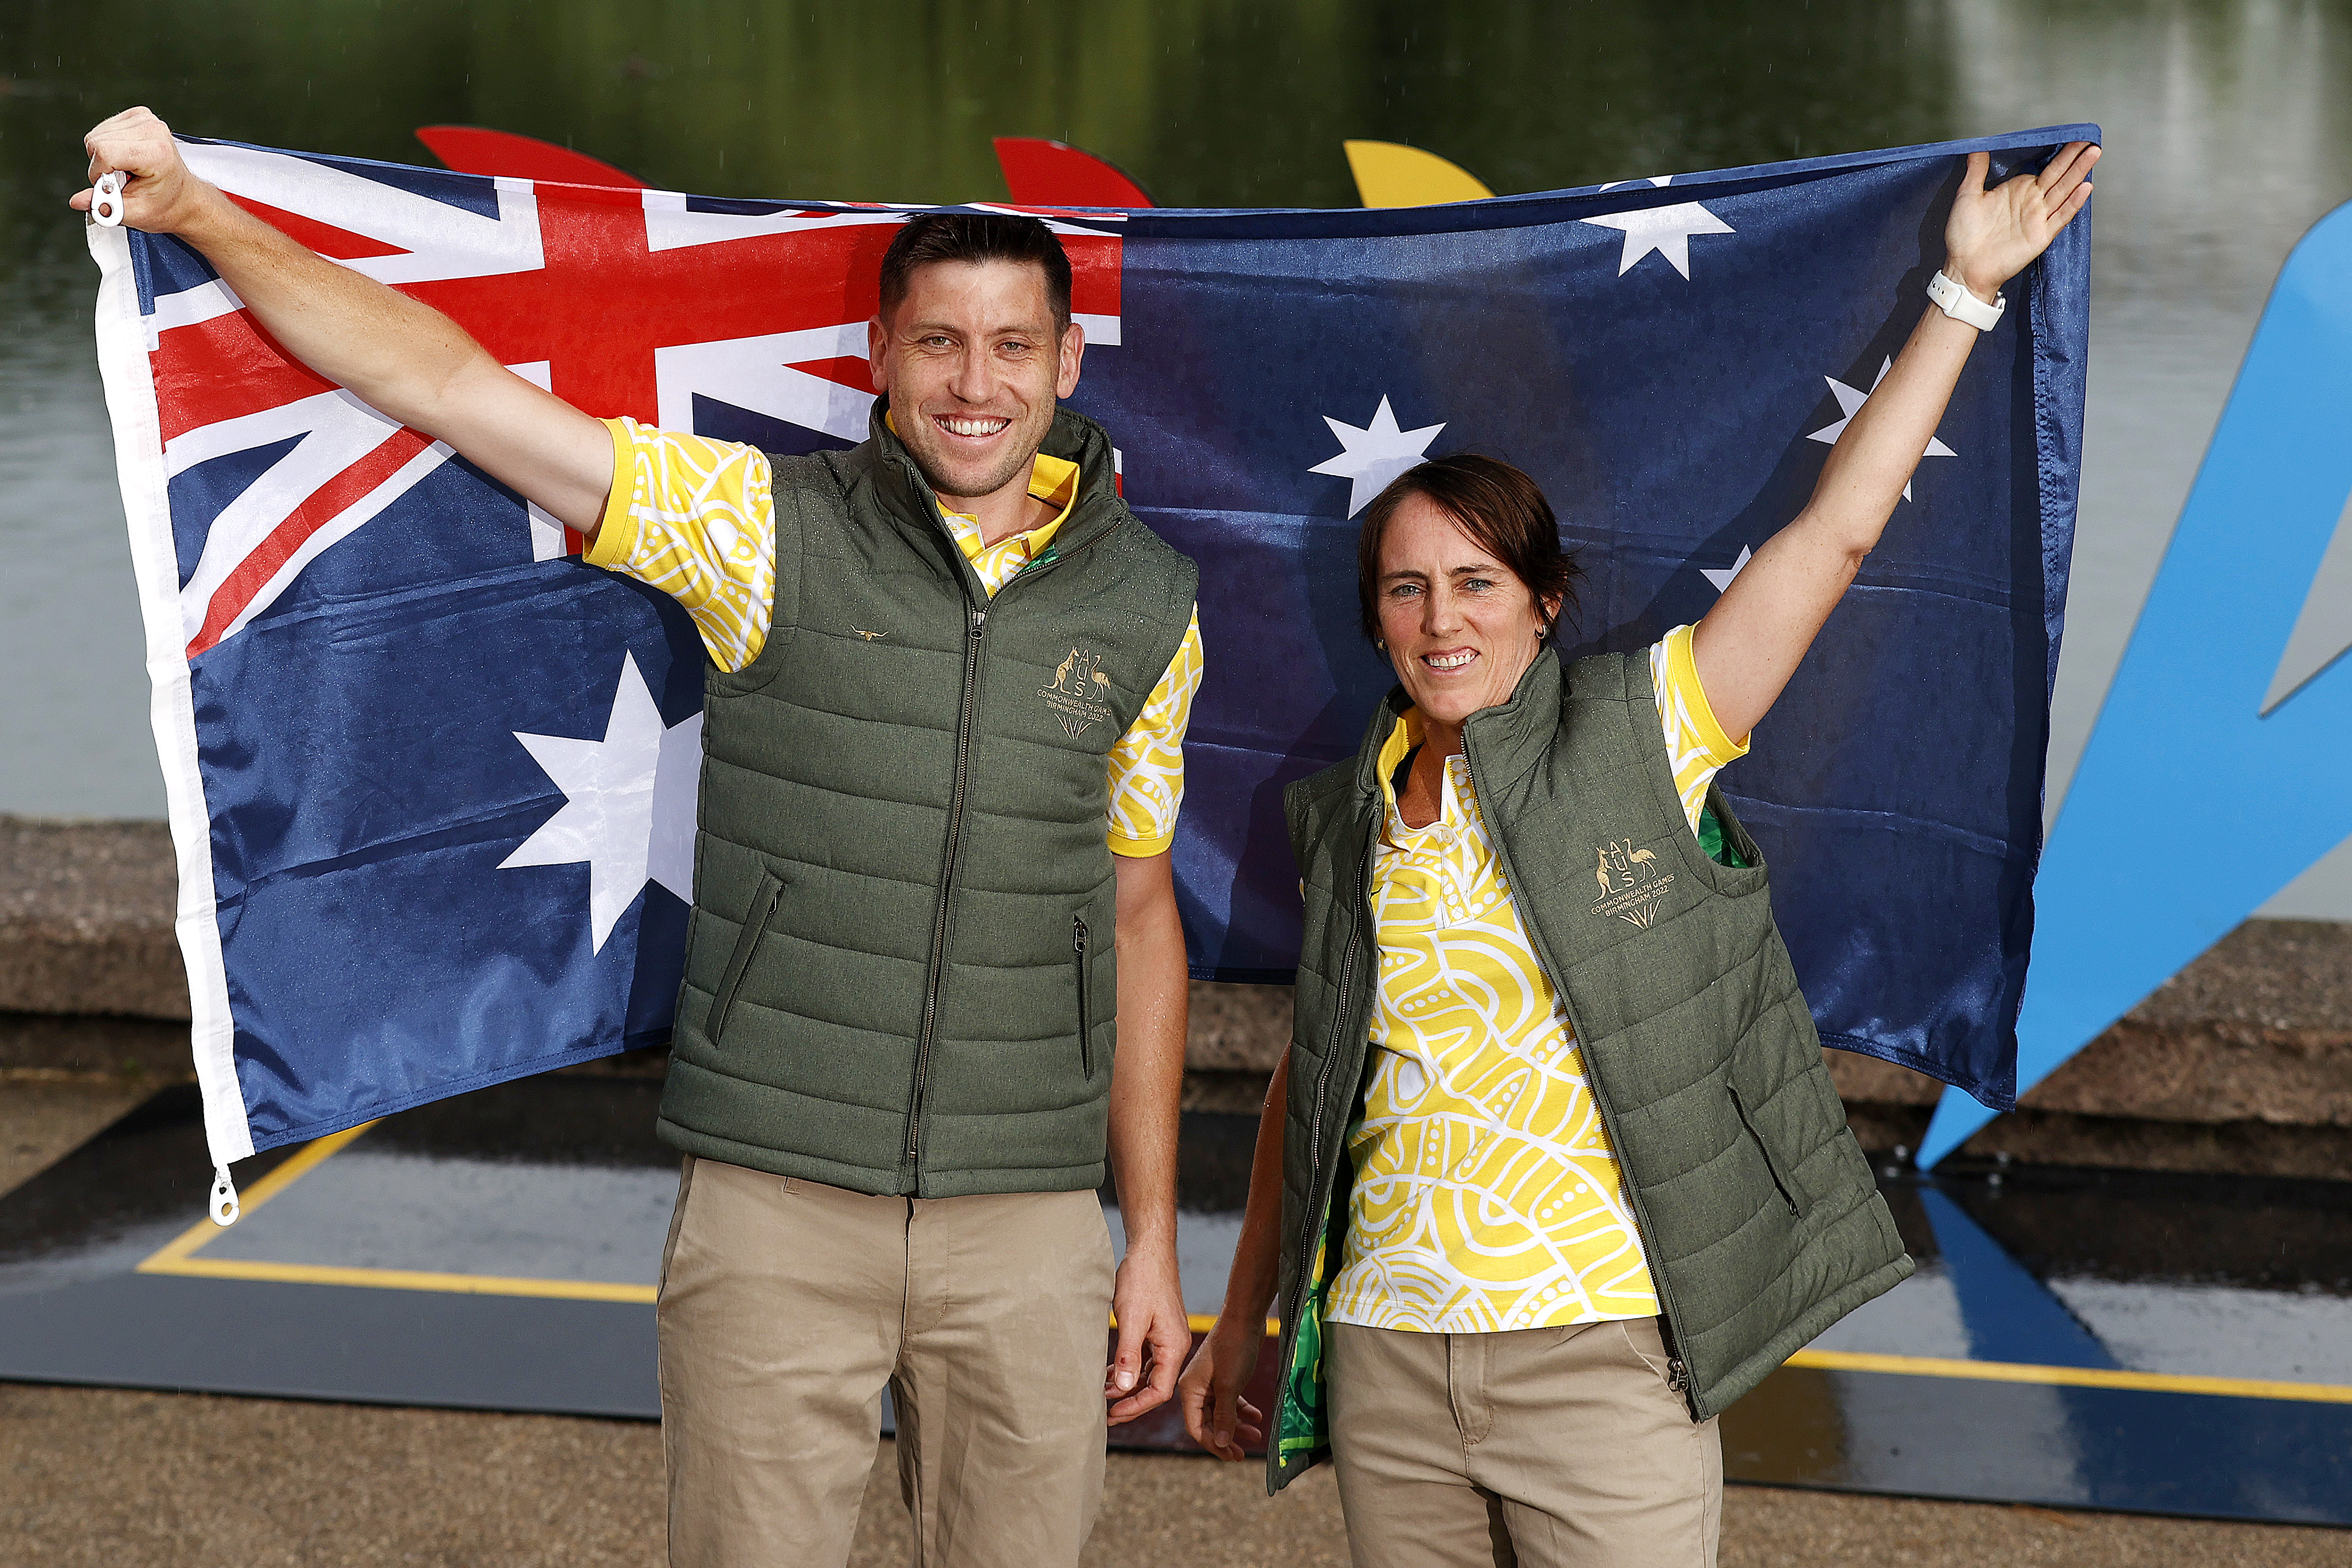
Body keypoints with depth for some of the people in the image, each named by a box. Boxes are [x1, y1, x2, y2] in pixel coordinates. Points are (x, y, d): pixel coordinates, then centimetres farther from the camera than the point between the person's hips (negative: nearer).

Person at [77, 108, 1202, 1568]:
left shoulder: (1147, 608, 5)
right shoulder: (771, 530, -3)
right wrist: (199, 212, -15)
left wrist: (1154, 1235, 11)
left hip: (1027, 1227, 2)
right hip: (776, 1206, -2)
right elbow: (453, 385, -7)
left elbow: (1138, 915, 12)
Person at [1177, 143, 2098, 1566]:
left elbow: (1837, 530, -5)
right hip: (1386, 1361, 4)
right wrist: (1245, 1321, 21)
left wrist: (1967, 288, -6)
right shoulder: (1343, 828, 9)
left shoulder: (1638, 739, -2)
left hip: (1607, 1351, -3)